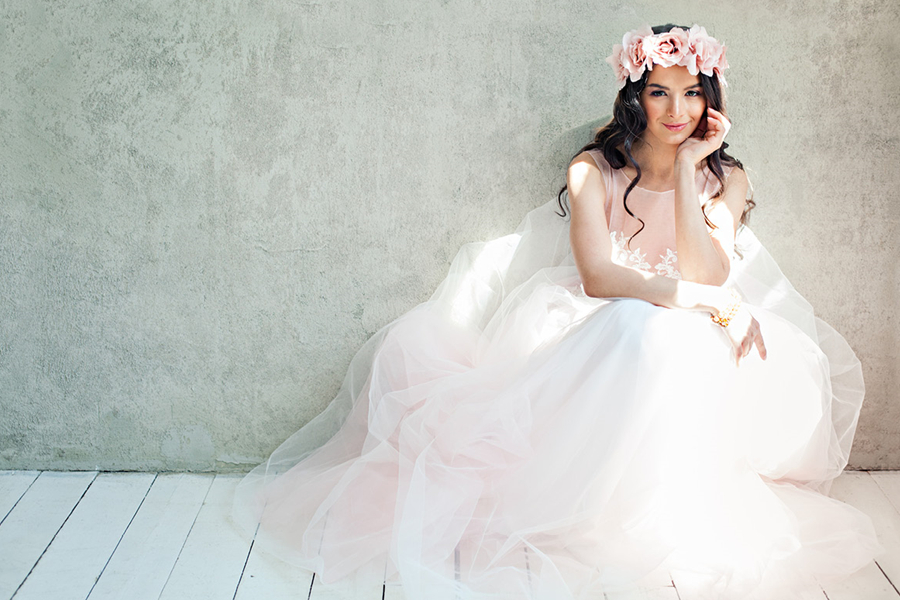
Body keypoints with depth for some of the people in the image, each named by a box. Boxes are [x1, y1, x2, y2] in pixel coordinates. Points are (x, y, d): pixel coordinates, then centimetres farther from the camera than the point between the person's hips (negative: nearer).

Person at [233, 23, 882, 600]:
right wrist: (698, 298, -23)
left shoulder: (726, 179, 6)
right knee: (643, 329, -34)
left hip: (688, 349, 0)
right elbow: (597, 276, -13)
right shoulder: (594, 169, 1)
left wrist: (687, 172, -9)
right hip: (598, 334, 0)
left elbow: (707, 277, -10)